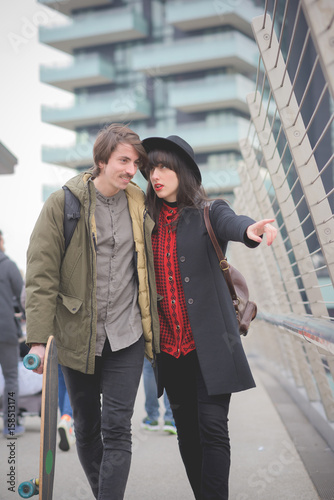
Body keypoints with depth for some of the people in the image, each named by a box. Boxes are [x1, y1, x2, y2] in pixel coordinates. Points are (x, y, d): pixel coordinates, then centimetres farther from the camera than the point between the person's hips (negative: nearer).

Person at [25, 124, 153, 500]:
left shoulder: (139, 203, 2)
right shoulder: (63, 204, -7)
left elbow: (148, 267, 15)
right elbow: (41, 275, -9)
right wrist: (39, 338, -15)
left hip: (126, 336, 1)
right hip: (77, 336, -1)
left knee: (117, 429, -4)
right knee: (86, 428, 13)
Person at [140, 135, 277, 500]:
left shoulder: (209, 213, -2)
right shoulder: (147, 223, 9)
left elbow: (230, 223, -25)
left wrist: (250, 230, -48)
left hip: (208, 343, -4)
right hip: (168, 346, 4)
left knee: (212, 427, -10)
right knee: (187, 432, 10)